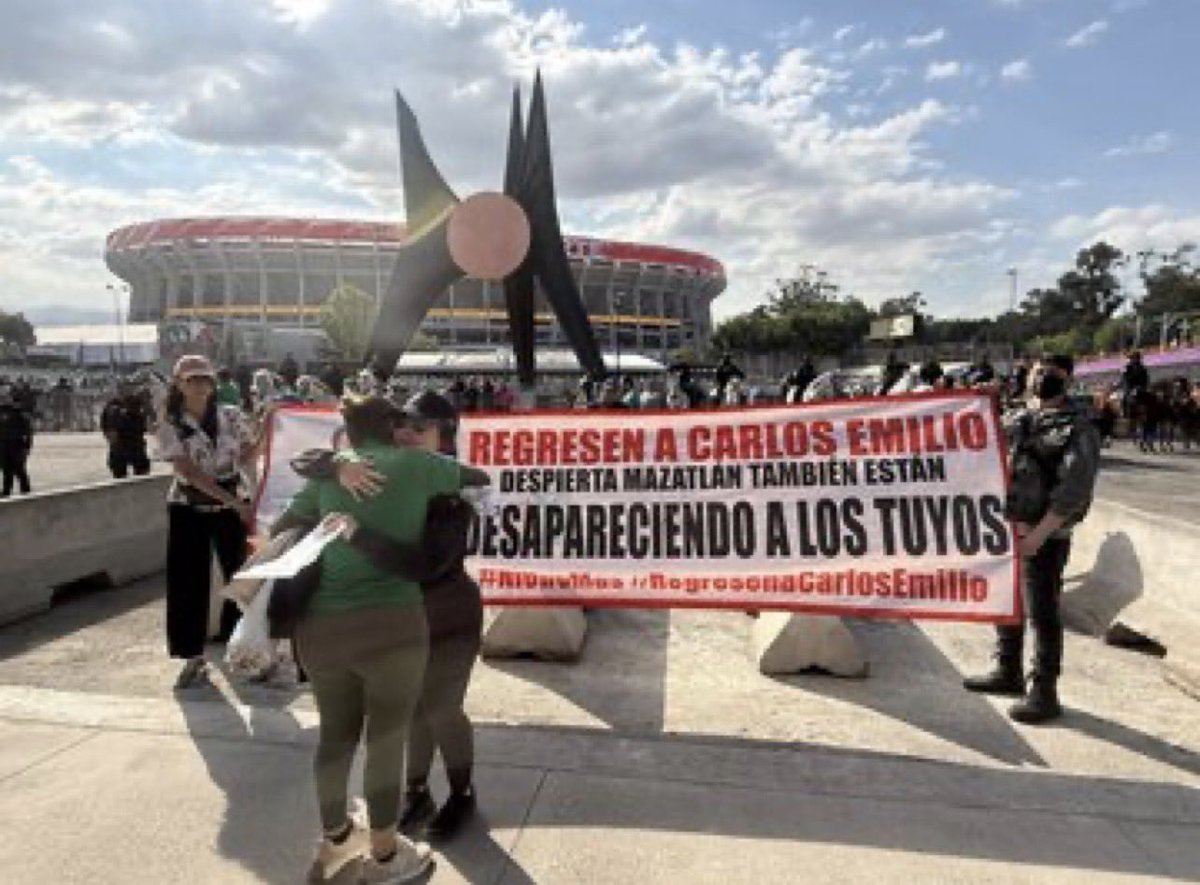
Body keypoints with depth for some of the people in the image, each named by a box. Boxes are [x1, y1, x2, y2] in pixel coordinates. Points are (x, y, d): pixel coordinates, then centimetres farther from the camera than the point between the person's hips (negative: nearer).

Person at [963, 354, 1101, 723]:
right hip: (1003, 530, 6)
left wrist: (1038, 534, -18)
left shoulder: (1078, 427, -6)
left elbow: (1075, 489, -15)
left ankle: (1044, 694, 9)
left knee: (1042, 614, -1)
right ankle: (1008, 672, 31)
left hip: (1046, 537, -6)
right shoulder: (1012, 419, 11)